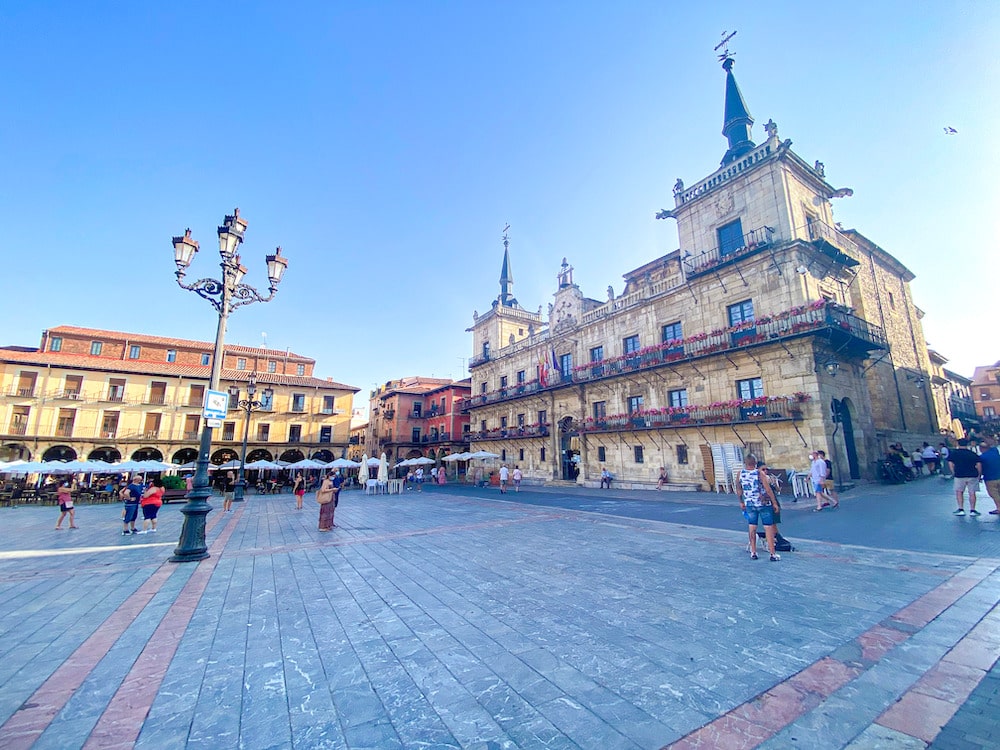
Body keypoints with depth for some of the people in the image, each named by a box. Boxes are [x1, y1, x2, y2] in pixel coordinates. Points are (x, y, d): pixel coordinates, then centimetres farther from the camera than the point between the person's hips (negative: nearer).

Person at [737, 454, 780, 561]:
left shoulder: (740, 473, -4)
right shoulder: (760, 474, -15)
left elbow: (739, 490, 4)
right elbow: (768, 490, -15)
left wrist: (741, 502, 16)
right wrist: (774, 503, -3)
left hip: (749, 504, 3)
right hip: (764, 504, -3)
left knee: (752, 528, 13)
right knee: (768, 528, 6)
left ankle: (753, 553, 18)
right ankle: (773, 554, 11)